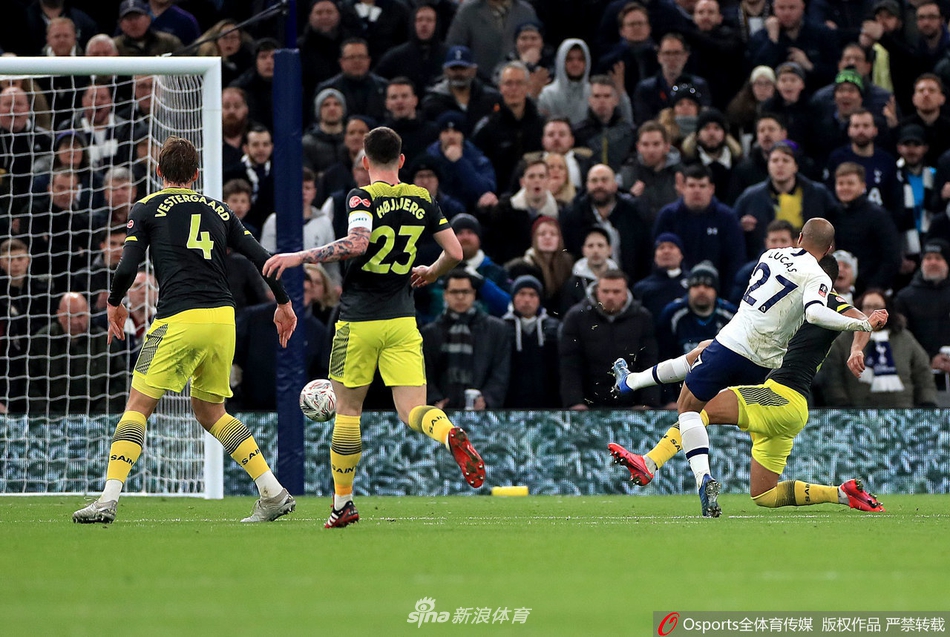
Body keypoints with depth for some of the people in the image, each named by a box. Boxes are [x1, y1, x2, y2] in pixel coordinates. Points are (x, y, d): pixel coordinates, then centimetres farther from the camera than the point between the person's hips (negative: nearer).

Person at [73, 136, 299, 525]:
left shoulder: (147, 209, 5)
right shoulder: (218, 210, 17)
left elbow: (127, 268, -3)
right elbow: (261, 259, 13)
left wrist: (114, 303, 15)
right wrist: (283, 303, 24)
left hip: (179, 318, -5)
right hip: (223, 318, 5)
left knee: (138, 405, -1)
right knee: (210, 412, 19)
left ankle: (109, 499, -14)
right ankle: (274, 493, 12)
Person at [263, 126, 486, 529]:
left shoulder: (363, 197, -9)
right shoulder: (421, 200, 6)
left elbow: (357, 243, -27)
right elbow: (455, 253, 8)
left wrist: (298, 257, -23)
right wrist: (430, 273, 29)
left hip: (358, 321, -3)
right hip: (402, 321, 3)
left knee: (347, 409, 11)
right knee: (412, 410, -1)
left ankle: (342, 503, 17)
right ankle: (451, 435, -35)